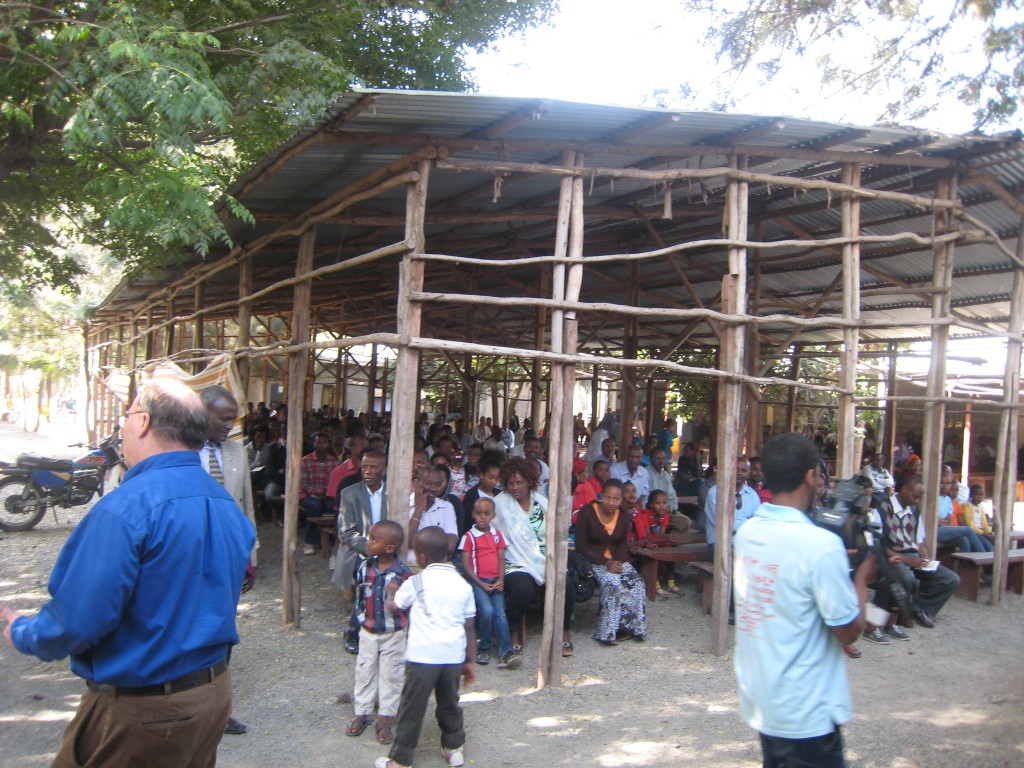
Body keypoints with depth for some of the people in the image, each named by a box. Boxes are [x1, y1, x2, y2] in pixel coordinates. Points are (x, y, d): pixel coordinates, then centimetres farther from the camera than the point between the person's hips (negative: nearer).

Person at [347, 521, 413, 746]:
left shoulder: (403, 573, -20)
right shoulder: (365, 567, -5)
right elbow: (359, 594, 8)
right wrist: (362, 618, 7)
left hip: (394, 634, -4)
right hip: (368, 632, 4)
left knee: (391, 675, 7)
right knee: (365, 672, 13)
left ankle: (385, 718, 18)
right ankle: (362, 713, 27)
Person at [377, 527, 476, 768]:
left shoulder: (417, 582, -5)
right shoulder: (462, 584, 5)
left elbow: (393, 606, 10)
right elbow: (469, 627, 8)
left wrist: (391, 591, 31)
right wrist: (469, 661, 16)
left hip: (423, 655, -4)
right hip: (454, 655, 4)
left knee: (412, 708, 6)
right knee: (449, 703, 21)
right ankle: (454, 747, 33)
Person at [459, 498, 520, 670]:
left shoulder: (497, 535, 13)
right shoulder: (469, 536, -1)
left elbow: (501, 559, 11)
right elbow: (466, 565, -4)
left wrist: (500, 581, -5)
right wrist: (482, 585, -11)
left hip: (495, 581, 4)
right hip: (477, 580, -4)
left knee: (500, 613, -12)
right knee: (487, 610, -22)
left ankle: (506, 653, -15)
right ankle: (483, 648, -4)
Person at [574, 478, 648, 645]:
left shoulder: (624, 516, 5)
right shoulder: (587, 512, -10)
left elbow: (623, 544, 11)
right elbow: (581, 545, -12)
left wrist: (617, 562, -13)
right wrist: (606, 563, -19)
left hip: (616, 561, 5)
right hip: (592, 561, -5)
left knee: (636, 583, -21)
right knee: (613, 582, -31)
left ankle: (630, 626, -12)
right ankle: (610, 631, -21)